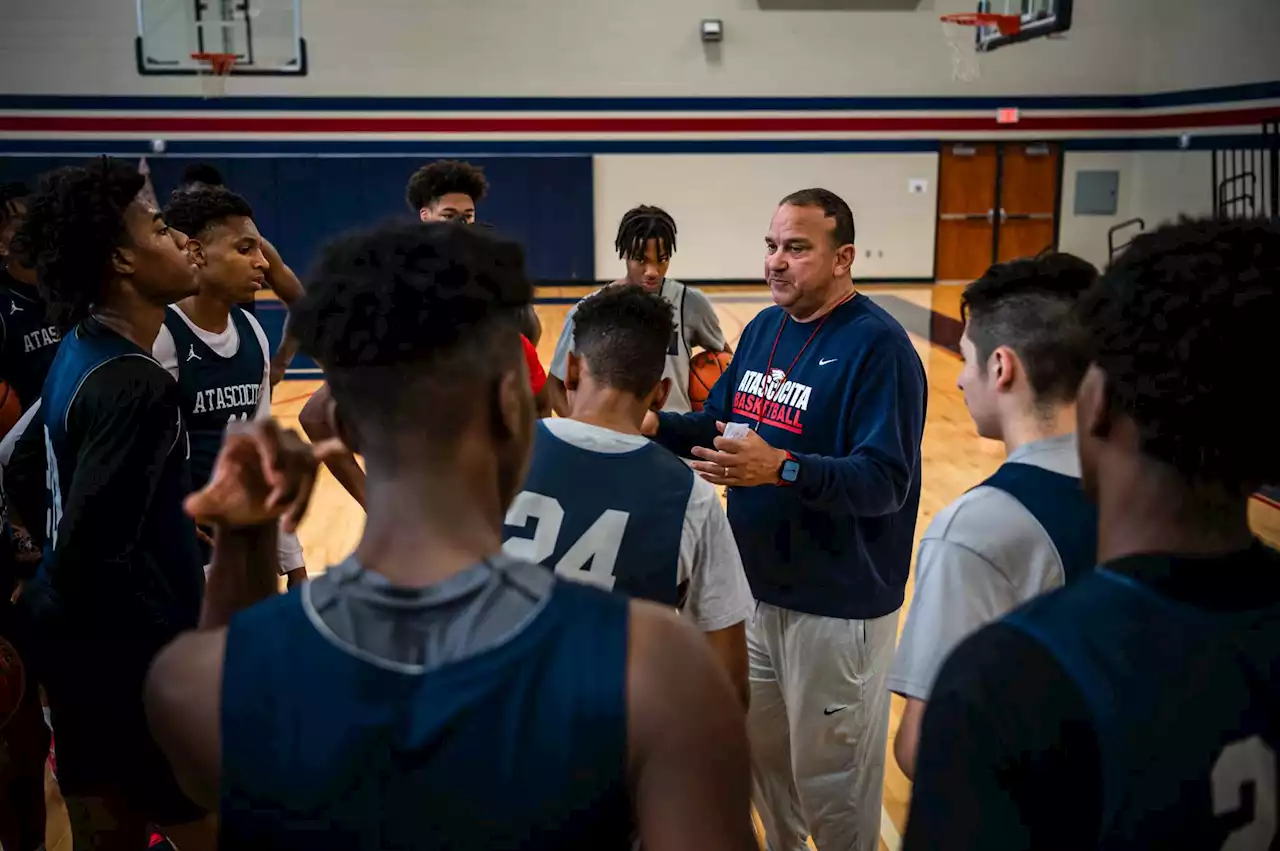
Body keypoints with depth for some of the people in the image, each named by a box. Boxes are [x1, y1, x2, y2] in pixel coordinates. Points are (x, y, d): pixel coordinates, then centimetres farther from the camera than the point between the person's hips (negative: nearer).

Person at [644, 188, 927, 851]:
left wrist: (781, 468, -38)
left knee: (830, 778, 9)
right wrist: (657, 426, -7)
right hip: (759, 588, 8)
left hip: (838, 604, -7)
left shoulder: (878, 345, -18)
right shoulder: (763, 329, 6)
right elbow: (719, 427, 11)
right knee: (761, 754, 23)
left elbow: (885, 481, -25)